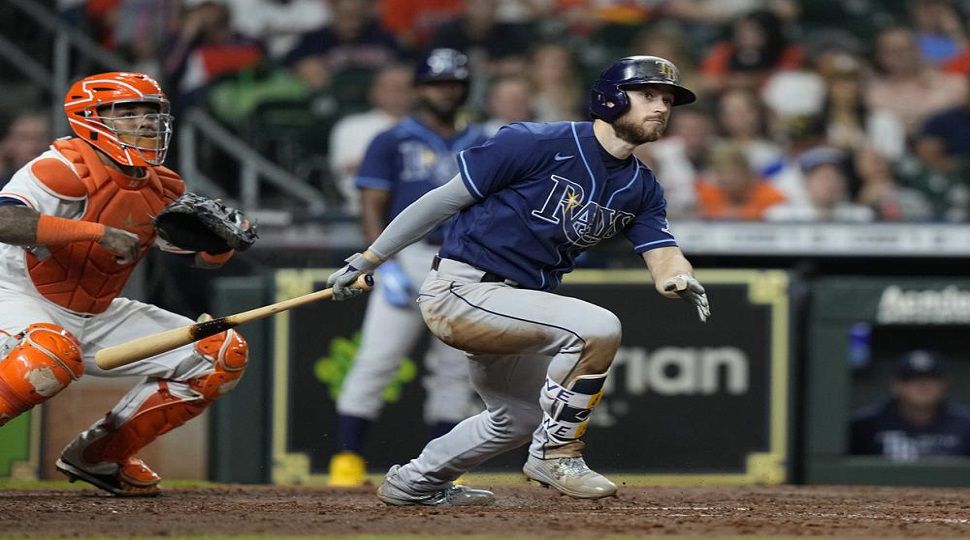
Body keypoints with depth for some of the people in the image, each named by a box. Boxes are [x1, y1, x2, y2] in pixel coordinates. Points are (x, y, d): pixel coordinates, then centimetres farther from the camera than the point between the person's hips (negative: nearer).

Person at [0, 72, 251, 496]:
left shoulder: (160, 188, 3)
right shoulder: (67, 168, -21)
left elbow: (203, 257, 12)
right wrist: (99, 232, -39)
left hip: (96, 318, 8)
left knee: (222, 355, 3)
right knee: (55, 351, -43)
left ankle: (97, 457, 8)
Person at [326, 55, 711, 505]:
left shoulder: (641, 188, 6)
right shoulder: (539, 144, -16)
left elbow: (662, 254, -4)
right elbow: (445, 199, -11)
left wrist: (680, 280, -30)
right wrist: (367, 261, -8)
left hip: (512, 306, 9)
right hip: (460, 290, -9)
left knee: (521, 417, 26)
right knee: (597, 327, -24)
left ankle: (414, 482, 43)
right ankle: (556, 453, -9)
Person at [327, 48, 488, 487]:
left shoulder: (480, 146, 16)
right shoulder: (393, 143, 3)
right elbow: (372, 208, -3)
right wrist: (387, 266, -14)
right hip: (408, 256, -4)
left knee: (454, 368, 4)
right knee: (377, 359, -12)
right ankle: (347, 459, -11)